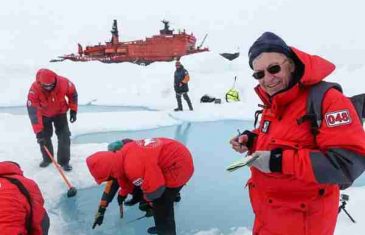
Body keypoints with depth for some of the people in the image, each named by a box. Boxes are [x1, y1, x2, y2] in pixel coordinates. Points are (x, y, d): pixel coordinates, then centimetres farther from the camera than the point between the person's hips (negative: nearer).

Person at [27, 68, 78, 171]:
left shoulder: (64, 83, -32)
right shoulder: (34, 89, -35)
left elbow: (72, 93, -9)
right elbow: (33, 111, -34)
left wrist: (73, 110, -8)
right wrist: (38, 131, -37)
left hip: (60, 112, 0)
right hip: (44, 114, 0)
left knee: (64, 136, -5)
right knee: (44, 136, 5)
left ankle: (64, 161, 8)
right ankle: (47, 159, 28)